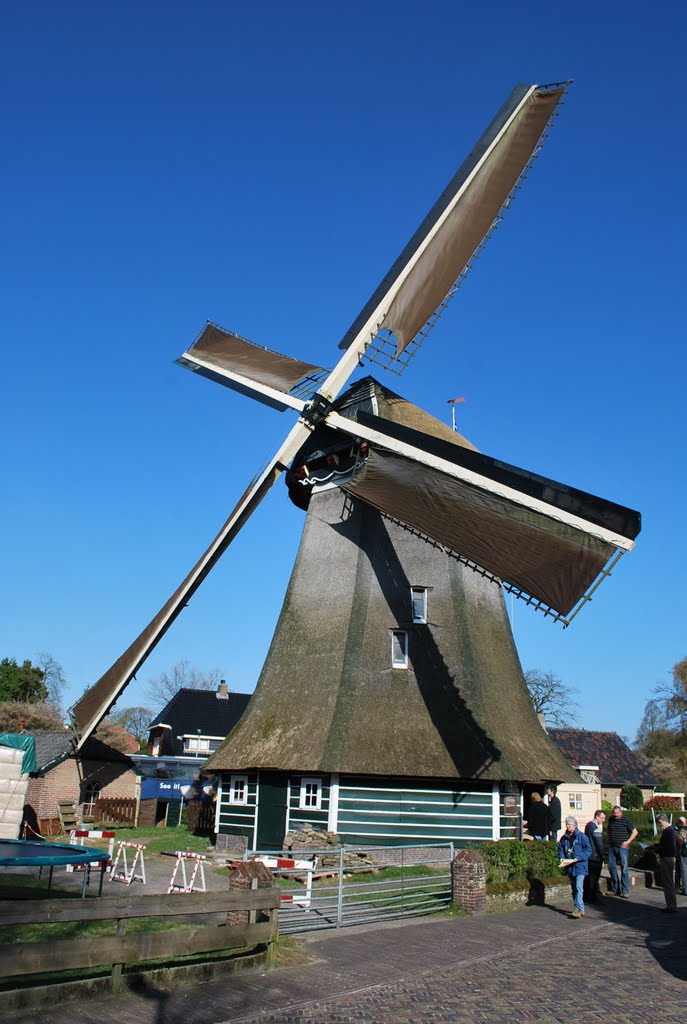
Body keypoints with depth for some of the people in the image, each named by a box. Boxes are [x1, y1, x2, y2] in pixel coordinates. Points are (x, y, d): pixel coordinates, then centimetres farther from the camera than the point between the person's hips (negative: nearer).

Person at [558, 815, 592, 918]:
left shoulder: (581, 836, -9)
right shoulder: (564, 838, 8)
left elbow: (588, 850, -10)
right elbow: (560, 849, 16)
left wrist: (577, 858, -18)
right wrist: (562, 858, -4)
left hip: (579, 866, -6)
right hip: (569, 867, 6)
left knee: (578, 887, -15)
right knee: (574, 888, 12)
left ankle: (579, 909, -18)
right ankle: (579, 908, 21)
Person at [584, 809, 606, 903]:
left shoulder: (589, 824, 12)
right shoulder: (595, 827, -18)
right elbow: (599, 843, -17)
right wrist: (602, 855, -8)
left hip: (588, 855, 9)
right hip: (595, 856, -9)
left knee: (589, 876, 14)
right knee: (594, 877, -2)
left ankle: (587, 895, 21)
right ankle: (593, 897, 2)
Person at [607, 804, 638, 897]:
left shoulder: (626, 820, -7)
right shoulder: (611, 819, 8)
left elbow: (635, 832, -6)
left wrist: (628, 842, -11)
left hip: (622, 847, -5)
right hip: (612, 847, 6)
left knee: (624, 868, -3)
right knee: (611, 867, 7)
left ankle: (625, 891, 3)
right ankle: (616, 889, 18)